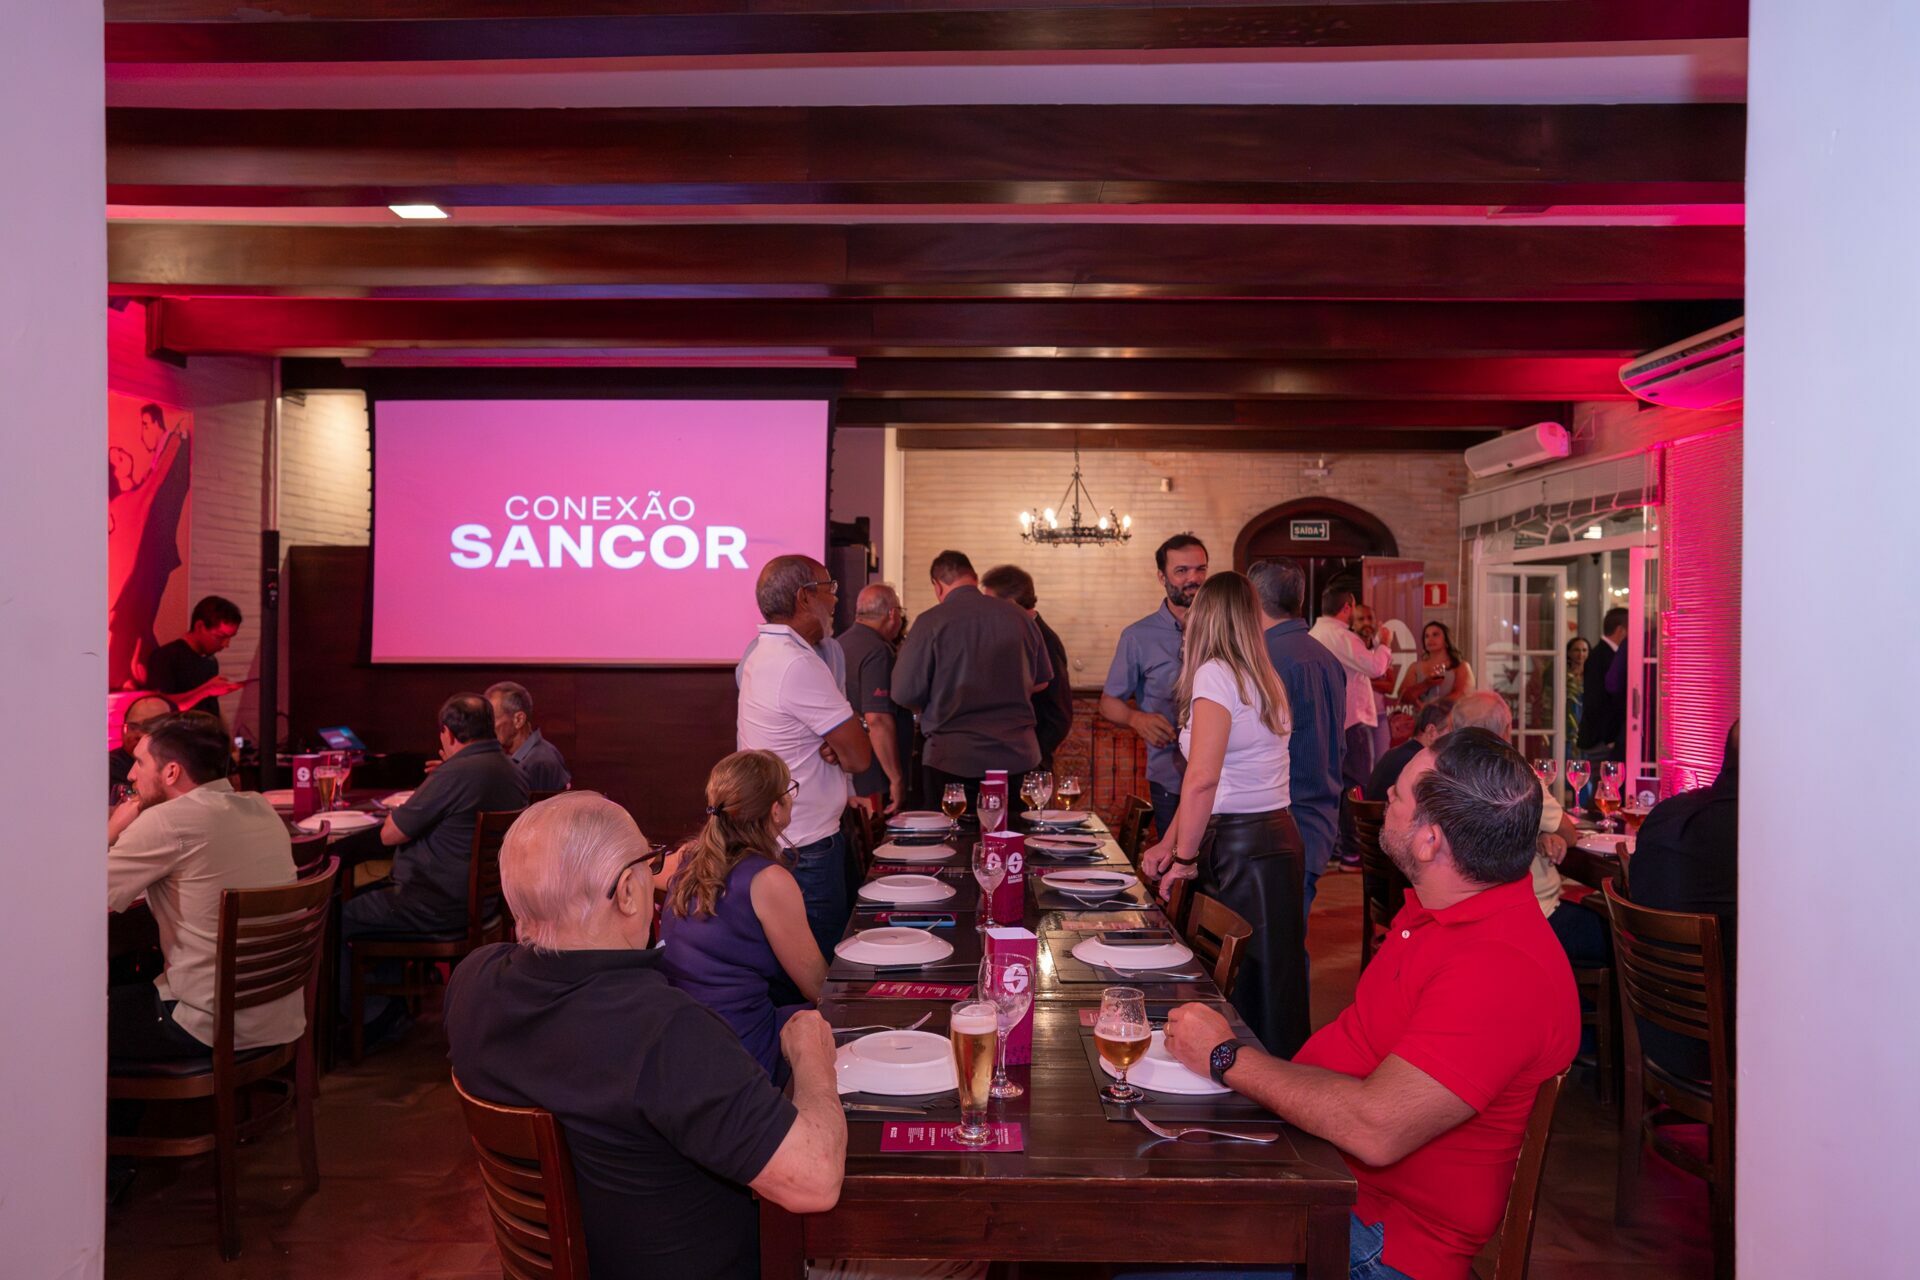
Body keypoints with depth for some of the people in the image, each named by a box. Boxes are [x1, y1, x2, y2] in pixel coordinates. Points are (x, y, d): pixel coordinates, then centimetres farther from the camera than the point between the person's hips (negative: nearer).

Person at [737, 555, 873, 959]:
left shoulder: (762, 653, 11)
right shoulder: (799, 665, -21)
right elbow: (860, 756, -19)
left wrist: (836, 747, -9)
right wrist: (842, 751, 1)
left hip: (774, 835, 10)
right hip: (806, 847, -10)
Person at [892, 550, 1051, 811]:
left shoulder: (930, 622, -9)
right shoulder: (1019, 617, 4)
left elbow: (905, 694, -9)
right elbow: (1042, 682, 15)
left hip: (953, 760, -4)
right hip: (1017, 757, 4)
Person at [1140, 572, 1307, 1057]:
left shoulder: (1214, 675, -11)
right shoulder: (1266, 680, 14)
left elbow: (1202, 780, -19)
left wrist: (1185, 857, -9)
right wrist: (1169, 843, 18)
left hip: (1239, 848, -8)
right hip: (1280, 838, 8)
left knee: (1242, 992, -1)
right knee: (1276, 983, 12)